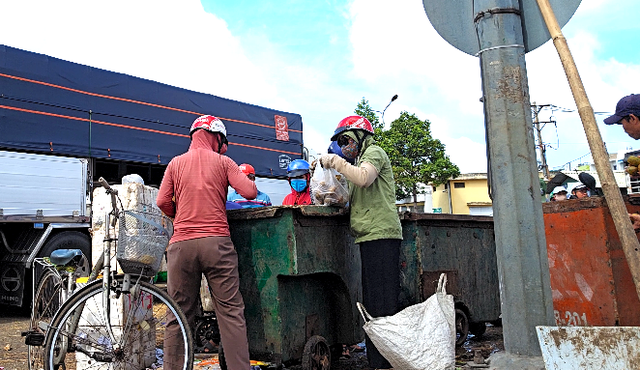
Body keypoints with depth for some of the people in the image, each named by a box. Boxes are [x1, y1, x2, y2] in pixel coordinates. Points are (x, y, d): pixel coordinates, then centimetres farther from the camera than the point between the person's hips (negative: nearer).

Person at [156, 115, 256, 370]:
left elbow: (163, 202, 5)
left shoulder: (176, 163, 12)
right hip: (216, 242, -2)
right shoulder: (223, 162, 7)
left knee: (179, 314, 7)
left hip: (182, 243, 2)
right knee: (231, 311, 1)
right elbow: (249, 192, -3)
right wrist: (247, 179, 19)